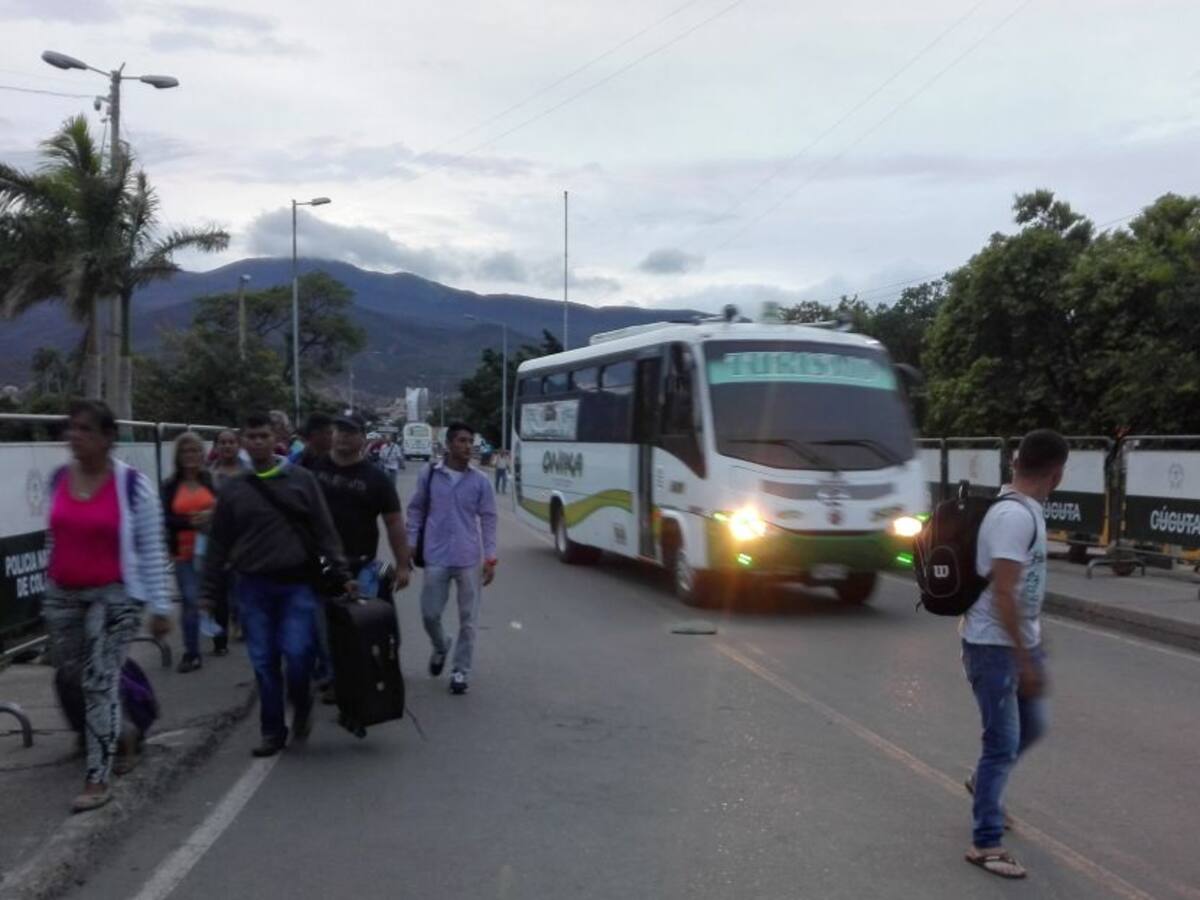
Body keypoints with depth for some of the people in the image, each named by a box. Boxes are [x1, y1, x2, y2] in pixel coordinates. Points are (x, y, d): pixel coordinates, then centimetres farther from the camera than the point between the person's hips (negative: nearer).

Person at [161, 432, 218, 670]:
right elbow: (166, 519, -4)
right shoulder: (170, 486, 2)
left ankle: (220, 641, 29)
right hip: (185, 552, 0)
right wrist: (191, 522, -19)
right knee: (190, 601, -4)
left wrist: (212, 515, -20)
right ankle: (191, 654, 2)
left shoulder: (212, 480, 1)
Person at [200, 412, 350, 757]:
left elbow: (325, 531, 1)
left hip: (296, 583, -2)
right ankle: (273, 731, 19)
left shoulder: (301, 480, 2)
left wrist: (341, 574, -4)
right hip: (253, 587, 2)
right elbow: (219, 544, 9)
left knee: (297, 653, -10)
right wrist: (210, 592, 7)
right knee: (264, 662, 5)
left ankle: (301, 706, 20)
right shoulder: (233, 490, 6)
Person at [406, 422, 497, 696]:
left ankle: (461, 671, 17)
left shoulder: (480, 481, -2)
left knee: (467, 619, 4)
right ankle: (440, 647, 37)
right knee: (430, 614, 6)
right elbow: (416, 510, 8)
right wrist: (410, 546, 3)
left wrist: (490, 558, -2)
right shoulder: (429, 475, -1)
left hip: (469, 559, 0)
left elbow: (488, 520, 2)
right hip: (436, 558, 0)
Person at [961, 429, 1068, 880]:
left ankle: (984, 783, 44)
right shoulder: (1015, 516, -23)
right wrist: (1025, 660, -22)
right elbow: (1002, 593, -26)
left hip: (1021, 641, 9)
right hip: (995, 646, -9)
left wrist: (1032, 647, 25)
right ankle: (986, 843, 7)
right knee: (1003, 743, -3)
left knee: (1032, 726, 21)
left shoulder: (1024, 508, 8)